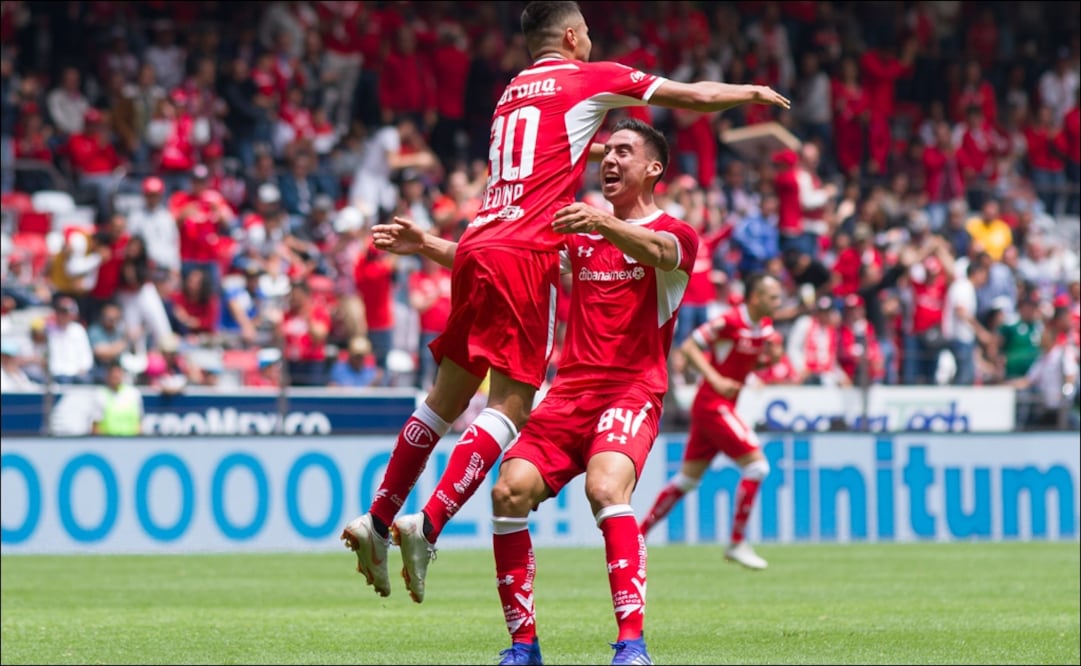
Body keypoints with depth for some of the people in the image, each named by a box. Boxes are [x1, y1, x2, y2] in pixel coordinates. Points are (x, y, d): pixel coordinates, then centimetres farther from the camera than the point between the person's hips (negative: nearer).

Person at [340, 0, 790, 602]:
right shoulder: (588, 79, 5)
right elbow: (696, 98, 11)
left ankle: (377, 519, 15)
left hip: (477, 247, 8)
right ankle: (428, 527, -22)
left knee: (449, 395, 15)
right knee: (511, 406, -10)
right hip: (526, 253, -7)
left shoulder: (512, 94, 23)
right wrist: (753, 93, 27)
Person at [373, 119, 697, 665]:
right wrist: (425, 245, 7)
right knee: (510, 491, -14)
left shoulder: (675, 234, 2)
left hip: (632, 390, -6)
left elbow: (656, 250, -23)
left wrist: (602, 224, -43)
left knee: (606, 488, -31)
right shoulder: (578, 234, 21)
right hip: (569, 390, 6)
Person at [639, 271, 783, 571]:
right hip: (713, 405, -9)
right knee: (756, 464, -13)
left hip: (722, 407, 9)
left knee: (688, 478, 12)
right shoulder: (730, 321, -17)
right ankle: (737, 543, -8)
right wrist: (715, 379, -24)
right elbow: (688, 346, -15)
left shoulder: (765, 327, 8)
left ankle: (638, 534, 20)